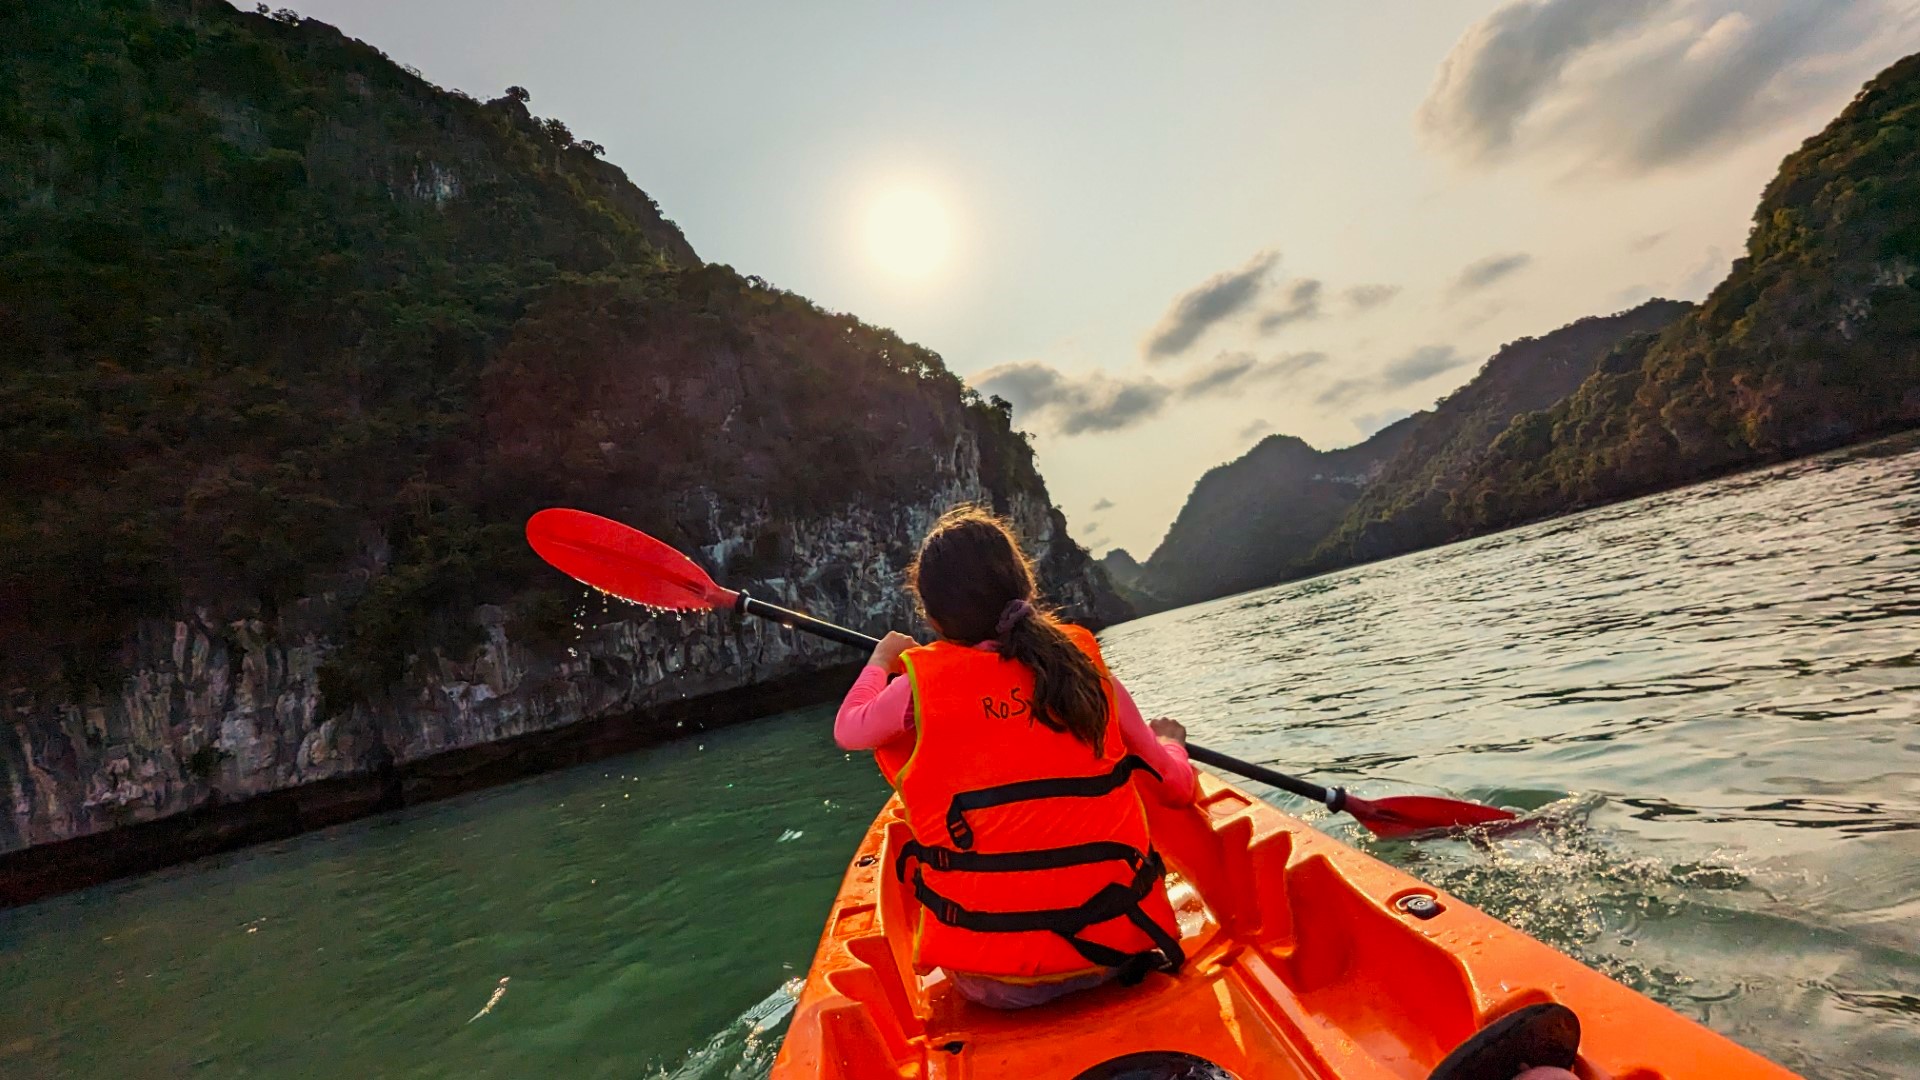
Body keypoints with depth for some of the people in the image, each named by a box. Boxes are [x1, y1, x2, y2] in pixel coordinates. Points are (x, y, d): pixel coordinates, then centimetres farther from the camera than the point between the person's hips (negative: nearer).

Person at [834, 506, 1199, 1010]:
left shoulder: (920, 685, -8)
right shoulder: (1087, 668, -3)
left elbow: (846, 729, 12)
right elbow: (1176, 786, 6)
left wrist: (879, 661, 31)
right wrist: (1169, 740, 29)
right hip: (1117, 950, 3)